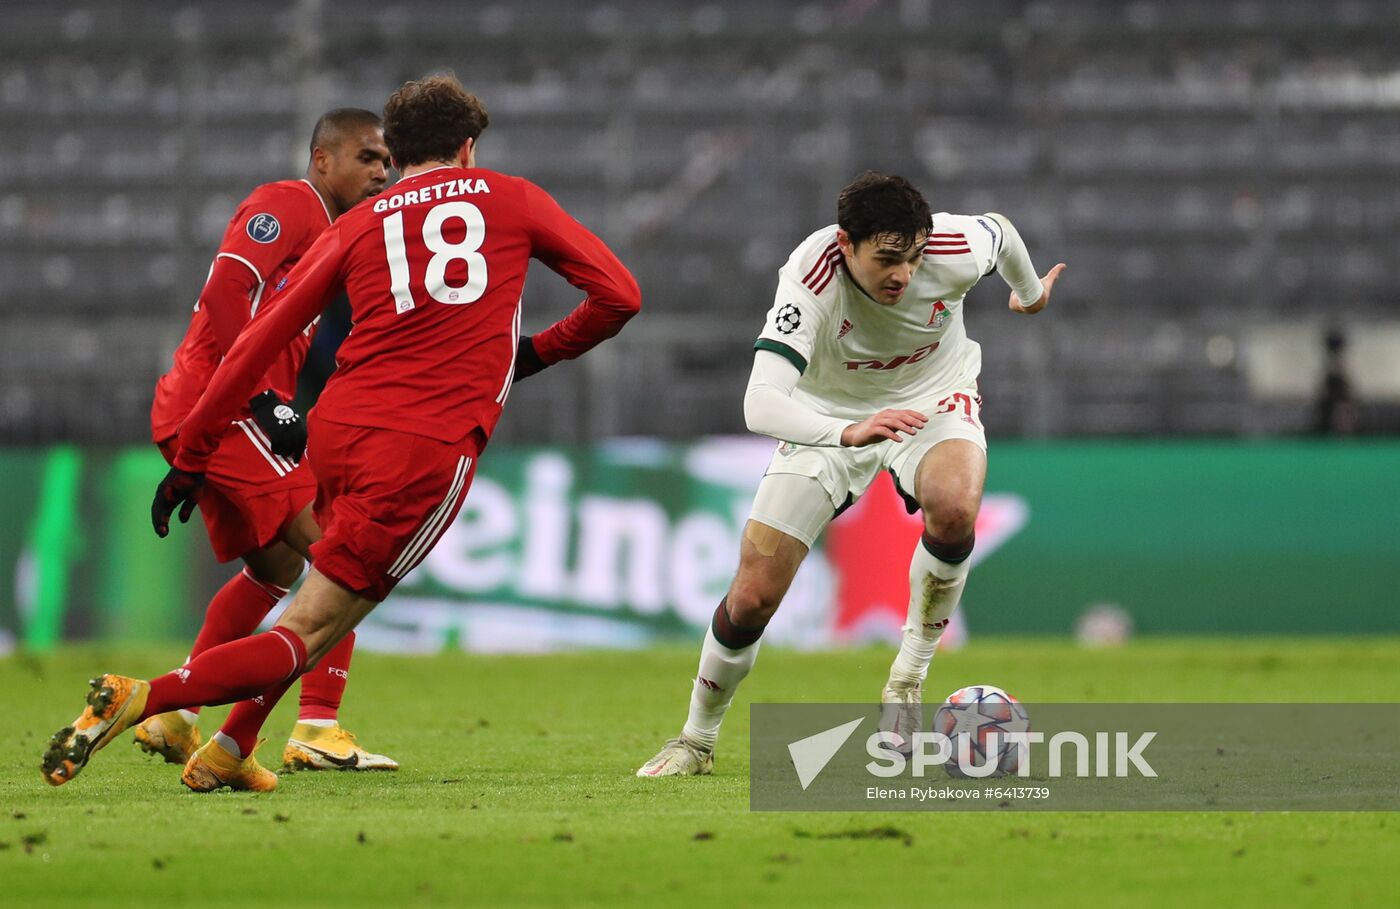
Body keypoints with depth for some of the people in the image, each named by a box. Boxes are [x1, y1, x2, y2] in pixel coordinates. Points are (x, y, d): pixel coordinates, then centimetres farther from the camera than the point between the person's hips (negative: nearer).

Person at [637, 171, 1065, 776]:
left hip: (933, 397, 1)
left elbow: (998, 230, -1)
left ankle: (908, 681, -13)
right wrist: (846, 434, -65)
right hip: (829, 416, -1)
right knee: (753, 594, -8)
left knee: (954, 507, -35)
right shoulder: (810, 280, -36)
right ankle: (698, 739, 20)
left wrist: (1030, 291, 20)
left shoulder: (956, 252, -29)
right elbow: (760, 405, -47)